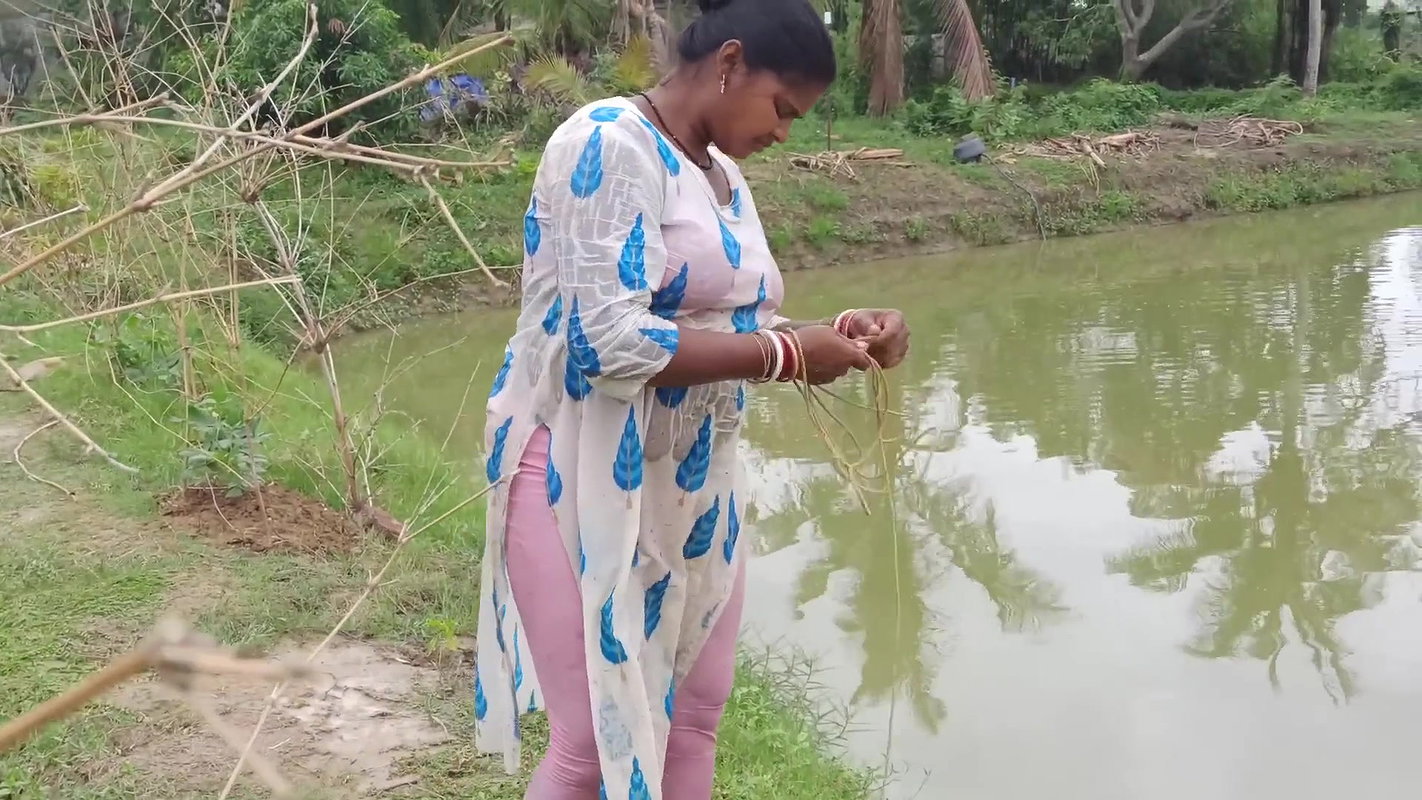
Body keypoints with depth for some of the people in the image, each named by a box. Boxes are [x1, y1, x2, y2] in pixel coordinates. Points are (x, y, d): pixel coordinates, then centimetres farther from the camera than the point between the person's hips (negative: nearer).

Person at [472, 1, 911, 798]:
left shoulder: (721, 173, 9)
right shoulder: (608, 143, -17)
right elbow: (611, 341, -26)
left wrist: (830, 335, -3)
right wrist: (787, 356, -20)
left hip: (695, 483, 8)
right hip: (586, 481, -8)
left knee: (695, 715, 16)